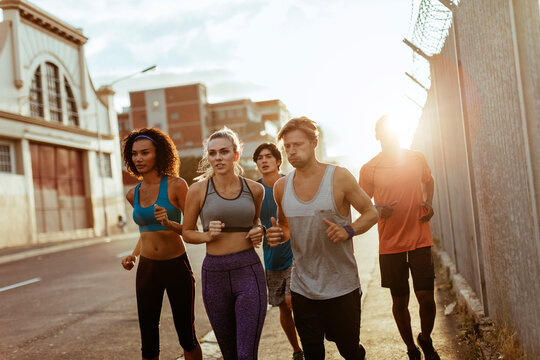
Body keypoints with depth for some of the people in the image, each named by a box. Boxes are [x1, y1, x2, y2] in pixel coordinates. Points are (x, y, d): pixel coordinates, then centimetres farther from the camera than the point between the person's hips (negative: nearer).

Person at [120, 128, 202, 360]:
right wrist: (134, 255, 7)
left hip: (177, 267, -4)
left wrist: (169, 223, -27)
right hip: (147, 270, 4)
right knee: (148, 340, 7)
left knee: (186, 335, 7)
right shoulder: (133, 194, 6)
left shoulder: (175, 185, -9)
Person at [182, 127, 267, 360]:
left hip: (249, 271, 0)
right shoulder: (199, 190, -3)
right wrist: (208, 235, -13)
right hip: (215, 273, 0)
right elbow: (187, 232, 7)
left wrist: (258, 232, 1)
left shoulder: (255, 189, 3)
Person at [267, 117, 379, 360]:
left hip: (342, 285, -2)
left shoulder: (339, 177, -7)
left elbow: (371, 213, 0)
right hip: (303, 288, 3)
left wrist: (348, 231, -18)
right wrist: (278, 235, -6)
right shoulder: (281, 187, 3)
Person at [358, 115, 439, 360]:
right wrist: (378, 210, -15)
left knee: (426, 297, -4)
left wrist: (428, 202, 5)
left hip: (420, 240, 1)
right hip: (390, 245, -1)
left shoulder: (417, 158, 4)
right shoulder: (369, 169, -4)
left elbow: (428, 181, 23)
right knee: (399, 302, 7)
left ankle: (426, 340, 27)